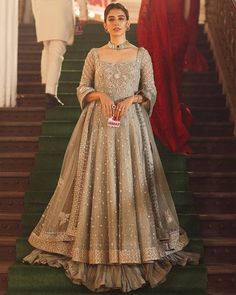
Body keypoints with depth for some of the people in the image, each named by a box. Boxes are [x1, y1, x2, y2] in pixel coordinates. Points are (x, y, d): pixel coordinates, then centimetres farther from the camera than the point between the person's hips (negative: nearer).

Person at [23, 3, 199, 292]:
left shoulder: (141, 54, 5)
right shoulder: (94, 55, 6)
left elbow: (150, 92, 5)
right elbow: (82, 89, 7)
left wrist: (132, 98, -13)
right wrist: (100, 95, -12)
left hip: (131, 124, 0)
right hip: (99, 124, 1)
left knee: (130, 179, 0)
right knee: (97, 179, 0)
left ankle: (133, 245, 14)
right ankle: (98, 246, 13)